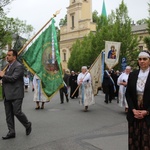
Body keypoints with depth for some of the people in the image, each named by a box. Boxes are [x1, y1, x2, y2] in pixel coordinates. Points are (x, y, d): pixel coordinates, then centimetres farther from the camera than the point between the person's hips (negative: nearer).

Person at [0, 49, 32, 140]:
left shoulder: (18, 66, -11)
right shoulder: (8, 66, 17)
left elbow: (13, 78, -21)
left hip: (16, 94, -8)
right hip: (7, 95, 9)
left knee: (17, 112, -5)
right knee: (9, 114, 8)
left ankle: (28, 125, 20)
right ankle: (11, 132, 17)